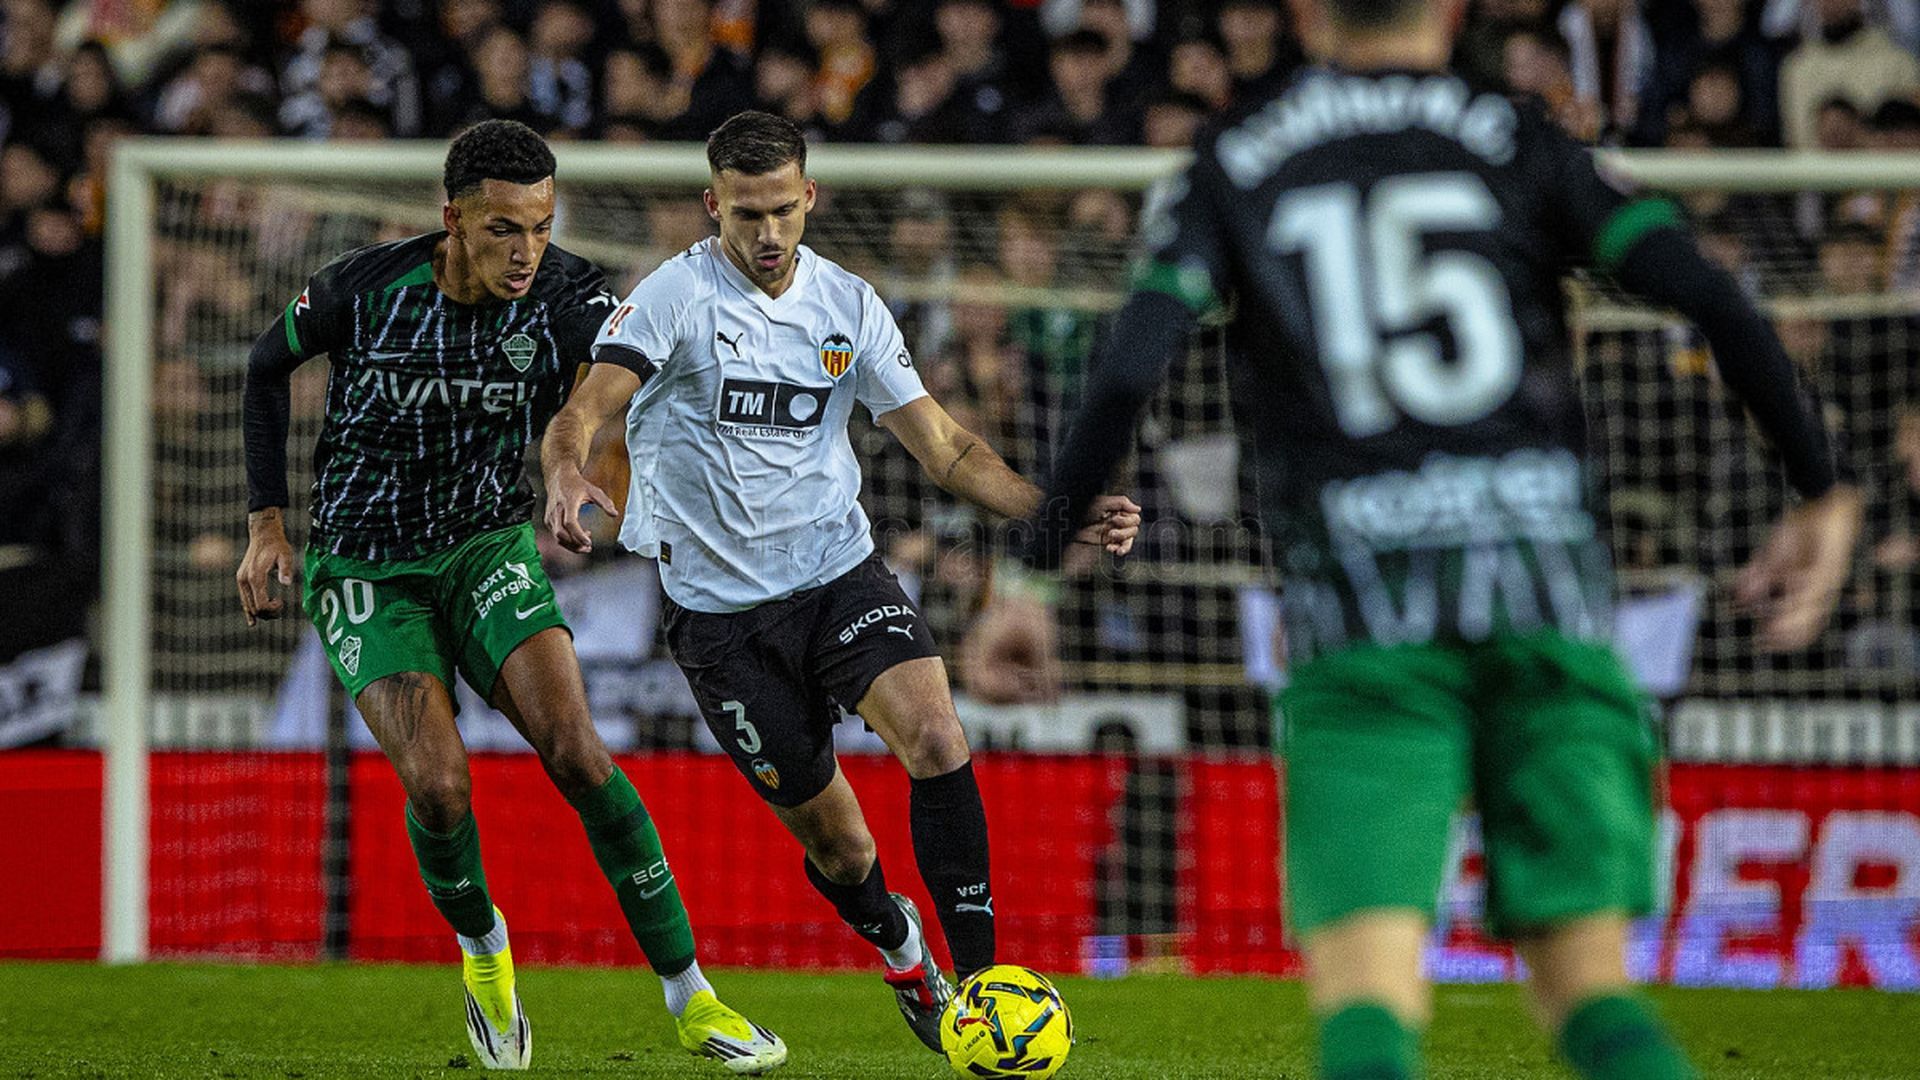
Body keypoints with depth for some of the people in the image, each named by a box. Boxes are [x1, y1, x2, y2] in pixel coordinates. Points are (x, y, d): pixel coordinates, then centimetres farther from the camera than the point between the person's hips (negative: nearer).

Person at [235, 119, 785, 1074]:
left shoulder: (565, 296, -16)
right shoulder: (364, 289, -17)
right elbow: (269, 364, 3)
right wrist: (266, 524, 1)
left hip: (490, 548, 1)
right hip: (365, 572, -1)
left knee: (575, 751, -18)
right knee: (438, 782, -20)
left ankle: (689, 997, -9)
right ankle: (481, 945, 13)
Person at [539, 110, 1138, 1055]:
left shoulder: (847, 305, 4)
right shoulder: (675, 296, -9)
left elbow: (943, 445, 6)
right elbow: (584, 410, -21)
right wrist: (566, 477, -45)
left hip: (840, 573, 2)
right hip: (720, 604, -2)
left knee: (936, 737, -25)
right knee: (832, 841, 2)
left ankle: (976, 975, -19)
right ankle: (900, 949, 35)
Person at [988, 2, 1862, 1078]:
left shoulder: (1232, 165, 12)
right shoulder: (1518, 142, 11)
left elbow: (1128, 371, 0)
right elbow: (1713, 299, 1)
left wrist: (1035, 565, 4)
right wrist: (1827, 492, 8)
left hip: (1366, 604, -1)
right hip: (1545, 585, 1)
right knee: (1592, 992, 7)